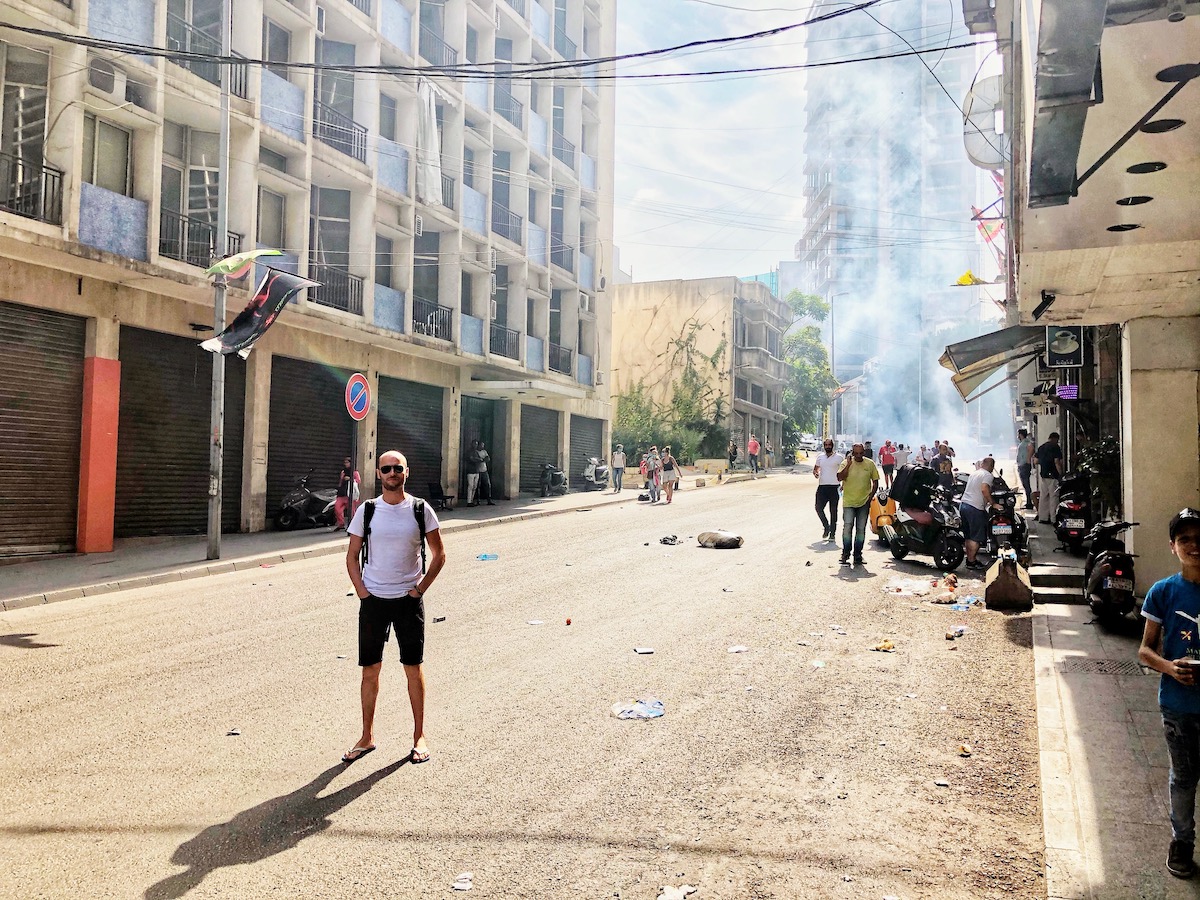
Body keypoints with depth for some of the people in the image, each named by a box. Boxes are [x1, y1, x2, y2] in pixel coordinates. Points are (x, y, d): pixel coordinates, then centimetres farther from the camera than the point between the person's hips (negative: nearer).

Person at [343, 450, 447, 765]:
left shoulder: (421, 510, -2)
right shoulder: (367, 511, 1)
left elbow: (439, 554, 4)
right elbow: (352, 555, 8)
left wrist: (421, 588, -3)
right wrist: (360, 590, -3)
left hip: (409, 598, -1)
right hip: (373, 599, 1)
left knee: (414, 668, 4)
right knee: (370, 670, 7)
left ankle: (419, 736, 16)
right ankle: (367, 737, 20)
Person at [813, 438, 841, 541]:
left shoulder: (838, 458, 0)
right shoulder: (820, 457, 11)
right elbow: (815, 468, 21)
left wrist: (842, 483, -11)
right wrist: (815, 473, -2)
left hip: (834, 487, -3)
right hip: (822, 486, 3)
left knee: (833, 510, 2)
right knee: (818, 508, -5)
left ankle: (832, 533, 8)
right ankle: (826, 527, 18)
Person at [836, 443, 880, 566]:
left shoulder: (870, 464, 3)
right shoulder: (846, 463, -1)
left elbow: (875, 482, 10)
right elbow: (840, 477, -16)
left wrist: (871, 496, 0)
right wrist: (849, 464, -19)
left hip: (864, 503, 2)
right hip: (848, 502, -2)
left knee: (861, 529, 6)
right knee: (847, 527, -11)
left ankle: (858, 555, 15)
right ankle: (845, 554, -1)